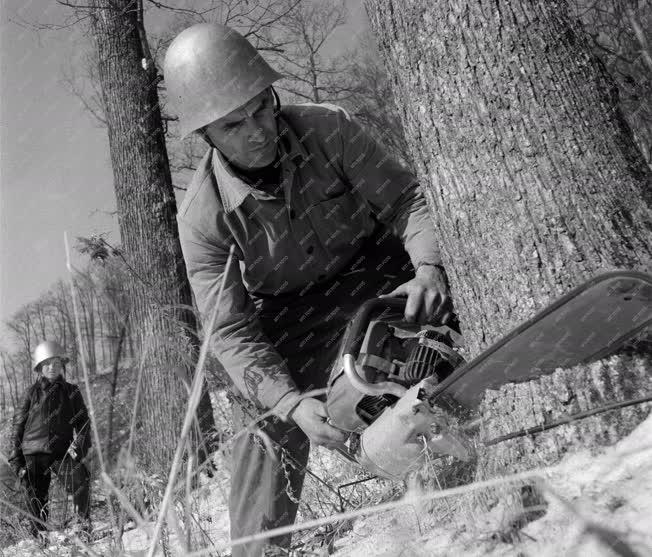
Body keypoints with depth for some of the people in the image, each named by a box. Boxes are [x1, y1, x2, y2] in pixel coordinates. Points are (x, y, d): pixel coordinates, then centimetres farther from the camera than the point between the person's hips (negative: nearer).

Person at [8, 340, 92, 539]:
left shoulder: (71, 392, 7)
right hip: (34, 453, 1)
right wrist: (15, 455, 7)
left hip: (63, 451, -1)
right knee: (36, 498, 6)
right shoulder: (33, 393, 6)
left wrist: (79, 444, -9)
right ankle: (38, 535, 24)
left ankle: (84, 523, -14)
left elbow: (82, 421, 8)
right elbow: (18, 424, 10)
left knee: (79, 478, -26)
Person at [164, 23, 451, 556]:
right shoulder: (203, 214, -24)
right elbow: (232, 332, -22)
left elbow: (405, 198, -18)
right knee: (267, 422, -12)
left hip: (374, 275, 1)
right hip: (290, 321, 0)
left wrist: (428, 267, -38)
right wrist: (292, 403, -35)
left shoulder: (327, 128, -23)